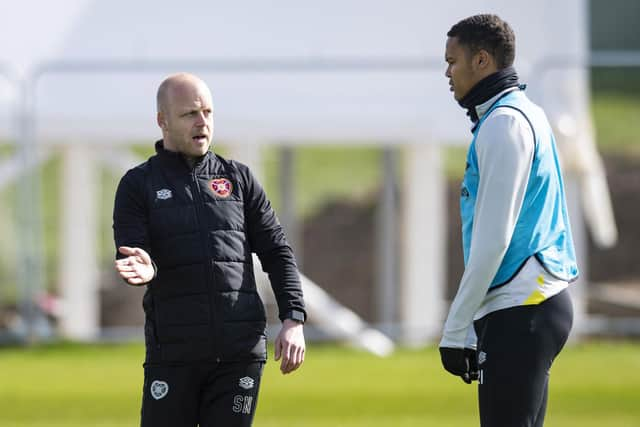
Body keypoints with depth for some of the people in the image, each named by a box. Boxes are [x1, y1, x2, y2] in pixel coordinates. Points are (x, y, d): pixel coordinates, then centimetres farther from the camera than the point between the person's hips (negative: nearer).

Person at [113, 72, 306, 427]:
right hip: (174, 354, -1)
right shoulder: (138, 185, 6)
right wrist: (142, 270, -31)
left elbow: (277, 253, 10)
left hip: (240, 353, 1)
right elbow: (130, 257, -6)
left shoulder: (238, 178, 12)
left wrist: (293, 321, -3)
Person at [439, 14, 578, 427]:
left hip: (518, 313, -10)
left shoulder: (503, 124, -12)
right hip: (540, 301, 10)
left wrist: (456, 329, -15)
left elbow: (493, 240, -17)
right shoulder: (528, 114, 18)